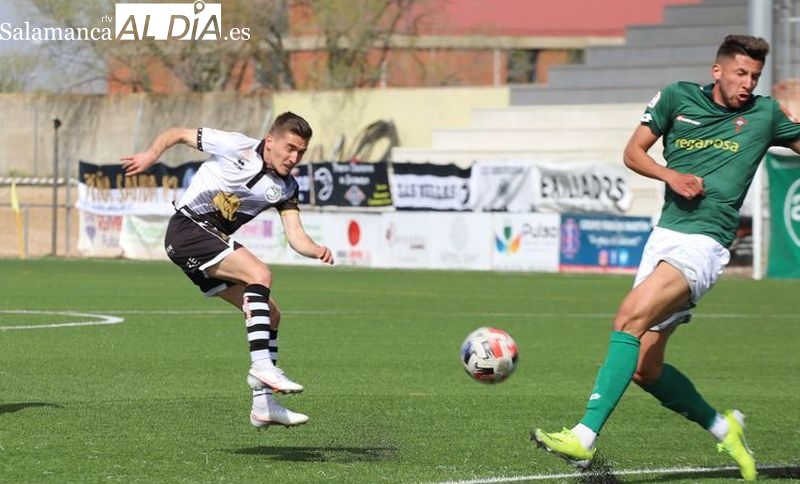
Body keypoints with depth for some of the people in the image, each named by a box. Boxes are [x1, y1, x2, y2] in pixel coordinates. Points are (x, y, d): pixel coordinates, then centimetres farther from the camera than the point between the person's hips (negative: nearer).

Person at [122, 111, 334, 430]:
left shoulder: (286, 187, 5)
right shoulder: (236, 147, -10)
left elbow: (296, 236, -3)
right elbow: (178, 134, -2)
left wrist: (317, 250, -25)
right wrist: (152, 154, -20)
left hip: (215, 243, 8)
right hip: (187, 228, -8)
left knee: (271, 315, 4)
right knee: (260, 274, -27)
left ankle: (264, 404, 8)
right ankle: (261, 365, -34)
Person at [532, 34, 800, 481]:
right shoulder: (678, 97, 8)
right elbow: (633, 152, 11)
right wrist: (670, 175, -7)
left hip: (705, 243, -5)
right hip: (664, 236, 5)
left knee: (630, 318, -26)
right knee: (645, 369, 6)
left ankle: (584, 437, -32)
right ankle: (723, 427, 29)